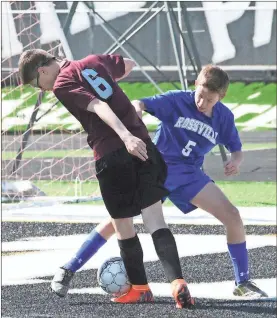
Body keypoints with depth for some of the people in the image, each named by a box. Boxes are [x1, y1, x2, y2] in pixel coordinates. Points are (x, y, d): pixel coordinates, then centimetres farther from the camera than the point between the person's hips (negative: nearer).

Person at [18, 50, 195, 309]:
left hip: (111, 155, -6)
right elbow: (129, 64, 37)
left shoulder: (62, 85, -2)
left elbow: (98, 106, -17)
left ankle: (140, 288, 25)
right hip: (143, 146, 6)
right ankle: (177, 283, -16)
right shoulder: (94, 61, 18)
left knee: (123, 225, 13)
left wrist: (126, 136, -29)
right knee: (155, 221, 1)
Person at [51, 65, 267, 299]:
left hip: (188, 174, 3)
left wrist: (235, 161, -15)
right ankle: (68, 270, -3)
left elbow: (236, 150, 10)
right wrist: (137, 110, -45)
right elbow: (139, 105, -20)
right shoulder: (177, 101, -12)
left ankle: (243, 283, 2)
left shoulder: (224, 117, 0)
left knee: (232, 216, -11)